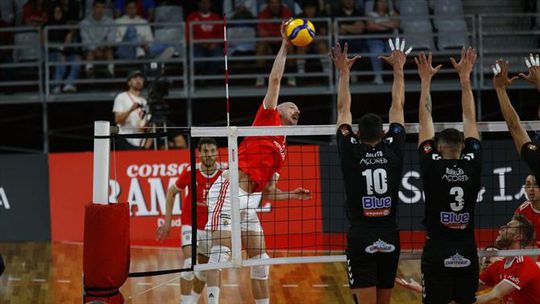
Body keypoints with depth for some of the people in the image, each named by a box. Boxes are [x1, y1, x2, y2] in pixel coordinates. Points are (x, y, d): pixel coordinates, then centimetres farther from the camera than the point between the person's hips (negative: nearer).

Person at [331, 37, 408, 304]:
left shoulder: (351, 153, -4)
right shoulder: (393, 151, 1)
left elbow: (343, 110, 7)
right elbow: (397, 107, 12)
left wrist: (344, 72, 15)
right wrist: (398, 70, 21)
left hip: (361, 241, -3)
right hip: (389, 239, 3)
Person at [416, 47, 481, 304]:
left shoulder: (432, 166, -6)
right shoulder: (472, 165, -1)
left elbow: (425, 119, -1)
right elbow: (469, 118, 4)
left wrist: (426, 80, 5)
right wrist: (465, 77, 9)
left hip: (437, 253, -3)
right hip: (467, 254, 3)